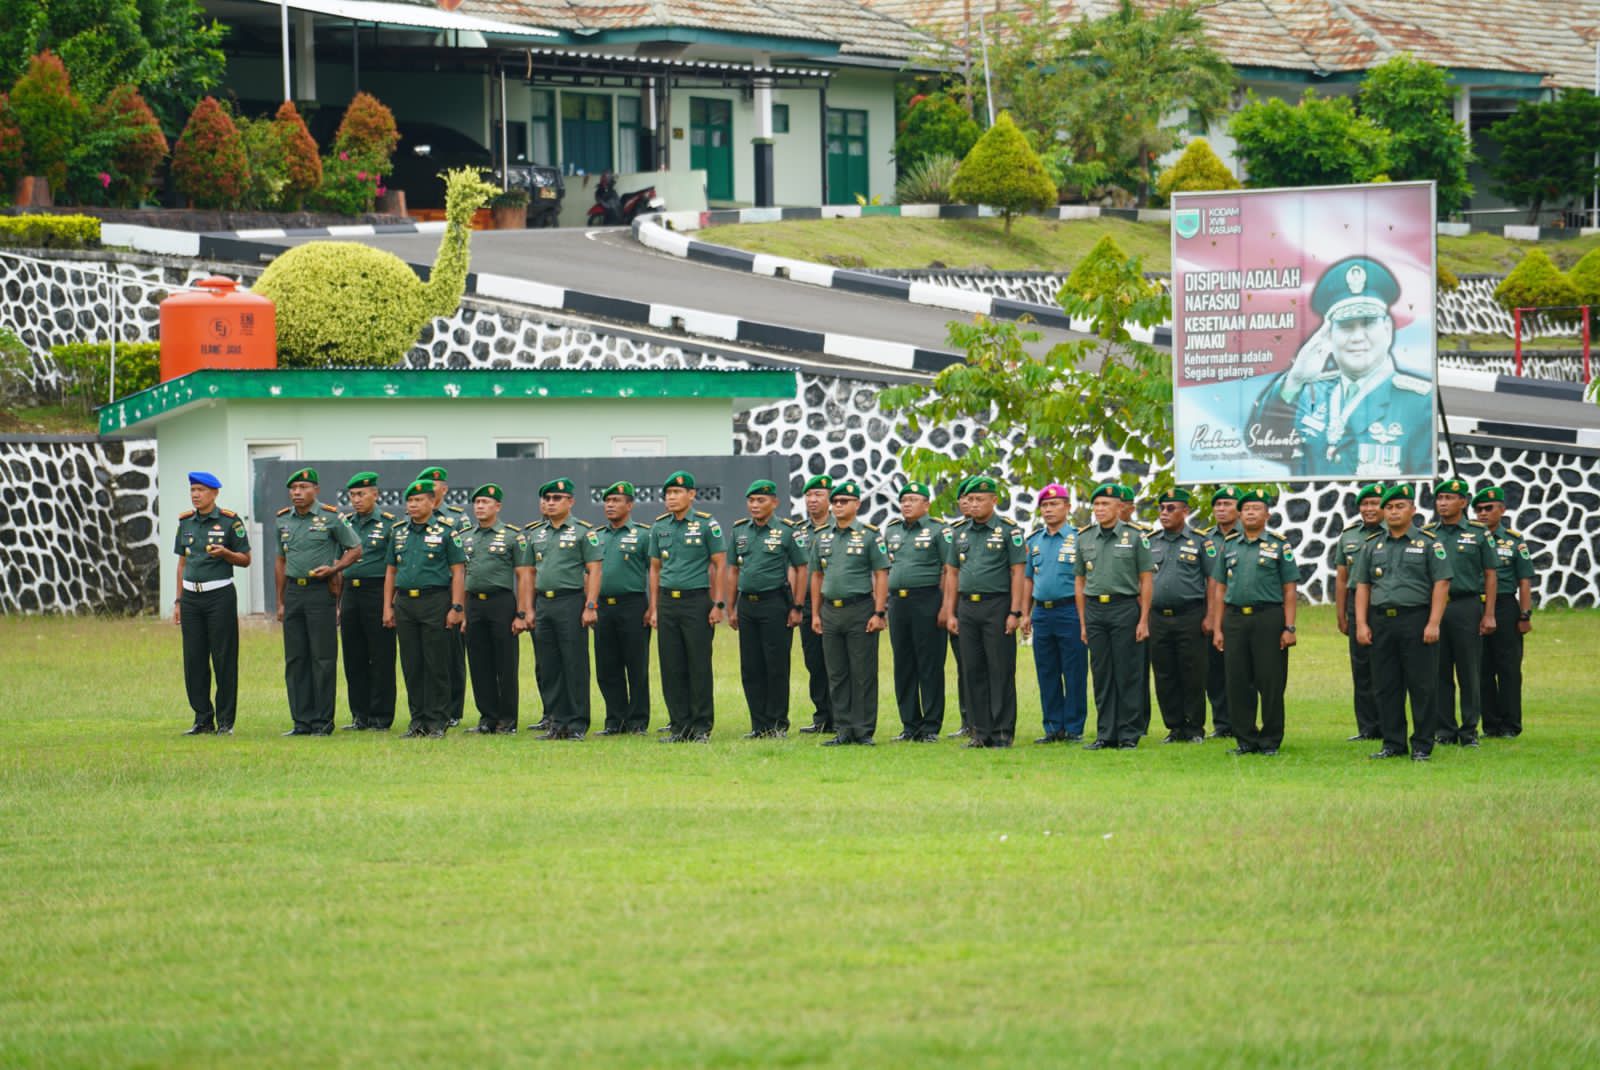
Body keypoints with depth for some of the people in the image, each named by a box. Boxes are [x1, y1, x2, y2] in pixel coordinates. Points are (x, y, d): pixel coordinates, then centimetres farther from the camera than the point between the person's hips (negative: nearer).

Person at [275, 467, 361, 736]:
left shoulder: (330, 517, -5)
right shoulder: (284, 520, 11)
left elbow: (355, 549, 2)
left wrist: (334, 569, -14)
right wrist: (281, 602, 15)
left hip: (321, 591, -5)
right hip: (293, 591, 5)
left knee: (323, 658, -4)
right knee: (294, 659, 5)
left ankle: (323, 721, 1)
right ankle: (302, 721, 10)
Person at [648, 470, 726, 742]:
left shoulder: (706, 524, -3)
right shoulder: (659, 526, 11)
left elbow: (719, 565, -2)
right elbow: (655, 568, 15)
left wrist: (718, 604, -9)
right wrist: (654, 608, 10)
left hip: (696, 600, -5)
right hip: (667, 602, 5)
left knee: (699, 666, -3)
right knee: (672, 668, 4)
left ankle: (702, 727, 2)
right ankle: (680, 727, 10)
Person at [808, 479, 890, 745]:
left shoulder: (870, 536, -2)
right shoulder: (821, 538, 12)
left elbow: (881, 575, -5)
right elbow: (816, 576, 16)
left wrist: (879, 613, -12)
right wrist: (815, 614, 10)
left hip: (860, 610, -5)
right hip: (830, 611, 5)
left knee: (863, 674, -3)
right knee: (836, 675, 6)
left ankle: (864, 731, 1)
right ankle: (844, 730, 11)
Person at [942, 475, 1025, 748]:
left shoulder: (1008, 530, -2)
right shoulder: (959, 531, 12)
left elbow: (1017, 572, -5)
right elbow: (952, 574, 15)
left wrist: (1015, 613, -11)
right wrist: (950, 613, 8)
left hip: (997, 606, -5)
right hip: (967, 607, 5)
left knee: (1001, 671, -3)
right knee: (973, 671, 6)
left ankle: (1003, 732, 0)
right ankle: (981, 731, 11)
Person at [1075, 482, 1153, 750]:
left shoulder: (1135, 536, -1)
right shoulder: (1084, 538, 10)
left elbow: (1146, 580, 0)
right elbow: (1079, 581, 14)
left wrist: (1143, 620, -6)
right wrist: (1082, 622, 9)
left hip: (1125, 608, -4)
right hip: (1095, 610, 4)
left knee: (1127, 675, -2)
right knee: (1101, 675, 5)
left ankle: (1128, 734, 3)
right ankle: (1105, 733, 10)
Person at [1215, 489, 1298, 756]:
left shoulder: (1280, 546, 4)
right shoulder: (1229, 546, 14)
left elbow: (1289, 590, 1)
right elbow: (1221, 589, 15)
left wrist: (1289, 628, -7)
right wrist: (1217, 628, 8)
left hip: (1268, 617, -3)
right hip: (1235, 619, 3)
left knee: (1270, 682, -2)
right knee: (1237, 683, 3)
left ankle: (1270, 741, 5)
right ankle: (1246, 739, 11)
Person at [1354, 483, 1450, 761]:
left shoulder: (1428, 544, 1)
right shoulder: (1372, 546, 13)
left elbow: (1441, 584, -3)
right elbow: (1362, 586, 13)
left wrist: (1433, 624, -12)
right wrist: (1361, 624, 2)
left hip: (1417, 620, -4)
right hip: (1381, 621, 4)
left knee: (1422, 686, -3)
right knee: (1385, 687, 5)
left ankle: (1422, 746, 3)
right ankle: (1393, 743, 12)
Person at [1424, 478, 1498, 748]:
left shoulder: (1478, 533, 3)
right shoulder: (1427, 534, 9)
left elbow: (1490, 575, 3)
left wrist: (1489, 614, -4)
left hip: (1467, 606, -2)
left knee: (1470, 672, -1)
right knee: (1439, 672, 4)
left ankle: (1469, 730, 4)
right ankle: (1444, 729, 9)